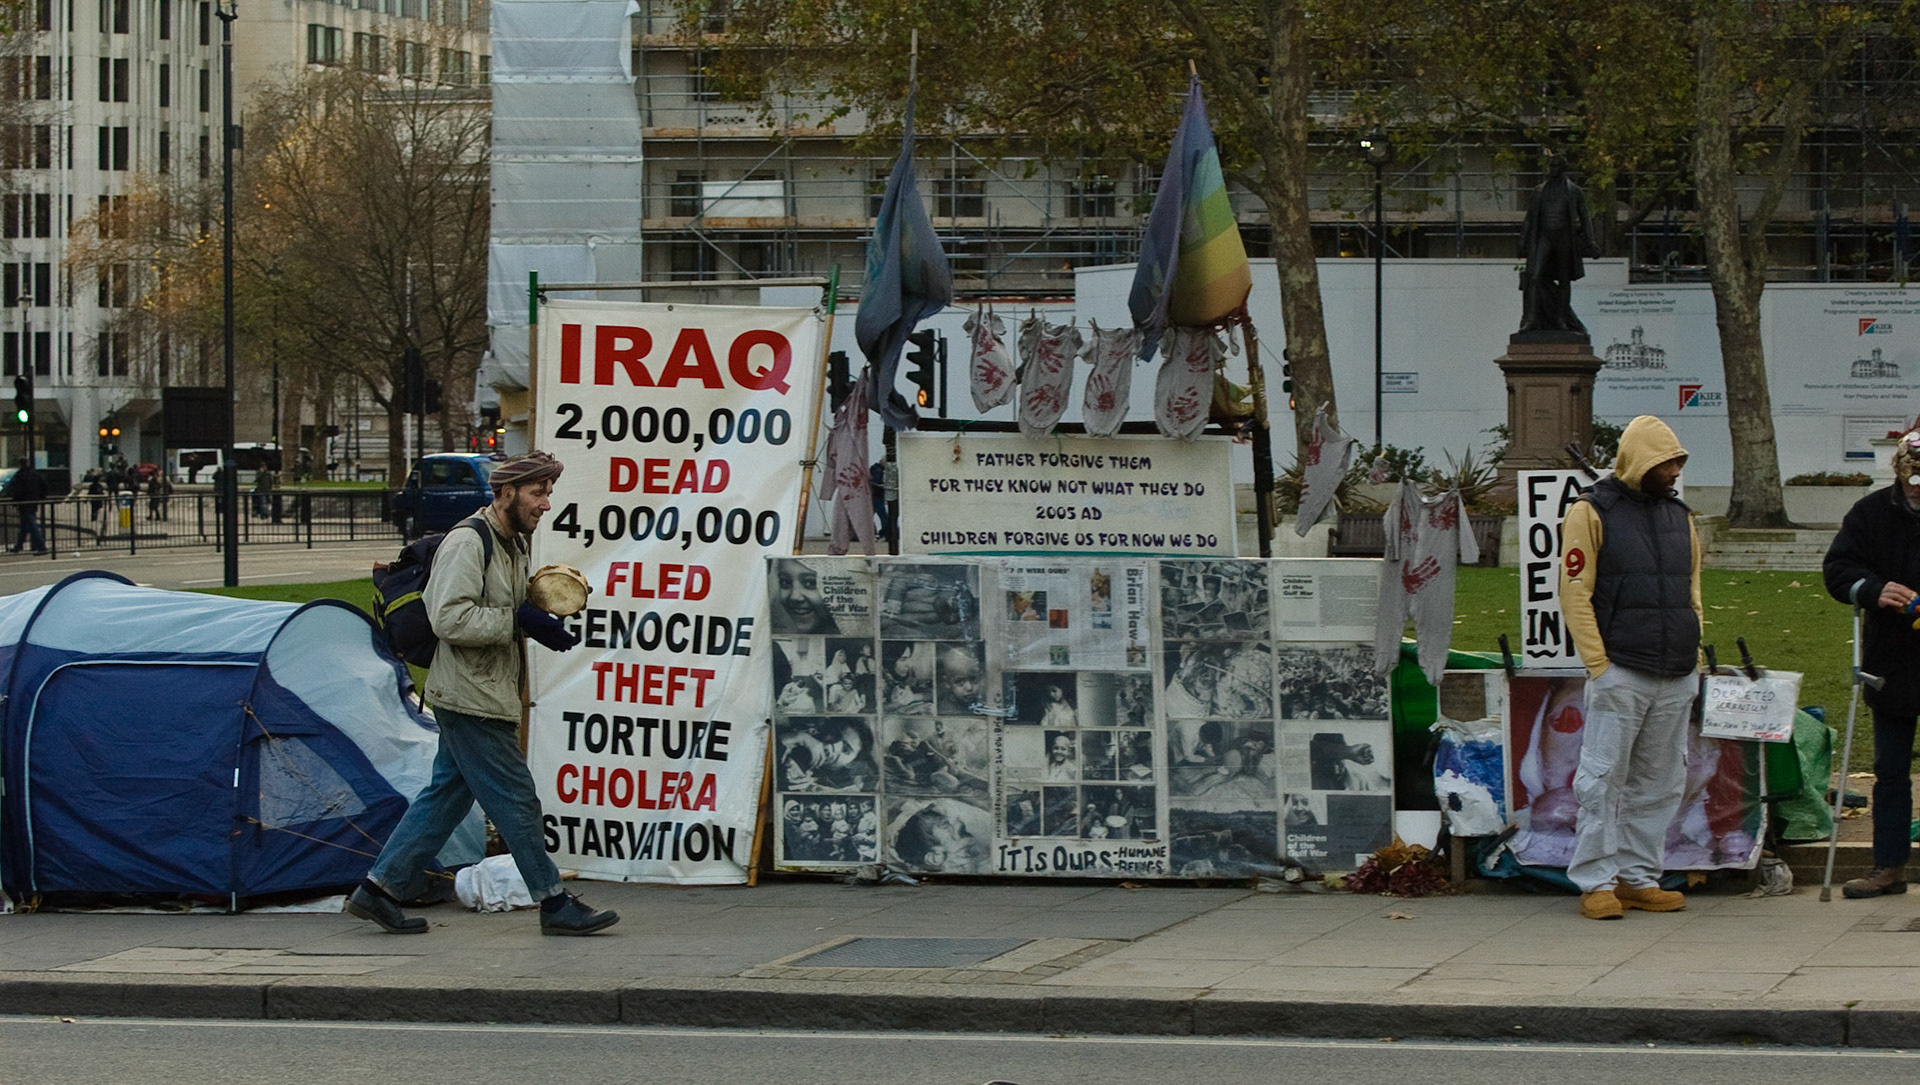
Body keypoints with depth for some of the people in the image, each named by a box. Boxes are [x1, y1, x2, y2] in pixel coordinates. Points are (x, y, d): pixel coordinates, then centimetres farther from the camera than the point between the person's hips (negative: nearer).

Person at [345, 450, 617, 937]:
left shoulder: (513, 545, 15)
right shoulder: (467, 543, -16)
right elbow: (450, 619, -24)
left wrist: (541, 620, 6)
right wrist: (518, 620, -23)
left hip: (484, 699, 10)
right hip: (470, 699, -10)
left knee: (446, 796, 12)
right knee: (515, 800, -4)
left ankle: (379, 888, 16)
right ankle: (555, 904, 2)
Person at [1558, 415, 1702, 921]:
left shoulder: (1679, 515, 16)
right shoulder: (1591, 513, -3)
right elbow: (1575, 593, -6)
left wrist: (1695, 656, 12)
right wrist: (1598, 665, -12)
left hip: (1677, 677, 6)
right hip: (1619, 671, -6)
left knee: (1659, 783, 7)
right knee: (1604, 778, -6)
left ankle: (1640, 878, 14)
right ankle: (1596, 881, -2)